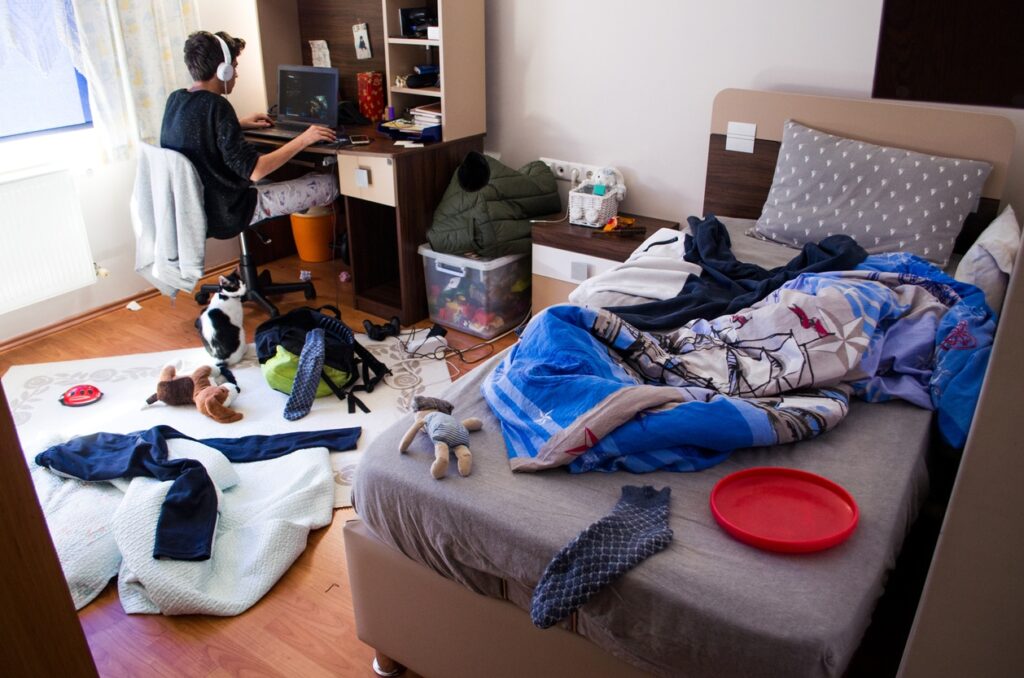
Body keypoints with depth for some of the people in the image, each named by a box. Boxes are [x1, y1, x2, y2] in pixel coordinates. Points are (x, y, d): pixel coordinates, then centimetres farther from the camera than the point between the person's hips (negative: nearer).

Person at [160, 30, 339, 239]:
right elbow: (254, 171, -26)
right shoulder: (215, 106, -21)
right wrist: (303, 140, -19)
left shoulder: (175, 99, 3)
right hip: (228, 214, -9)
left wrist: (239, 124, 22)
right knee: (331, 183, -6)